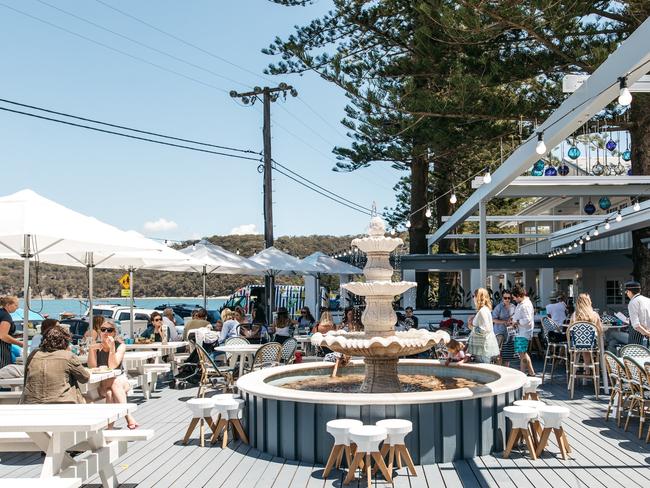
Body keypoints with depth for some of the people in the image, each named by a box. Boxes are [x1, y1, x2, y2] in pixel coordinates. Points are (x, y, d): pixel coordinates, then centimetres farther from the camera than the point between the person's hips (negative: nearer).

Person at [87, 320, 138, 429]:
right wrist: (91, 350, -22)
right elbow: (92, 367, -10)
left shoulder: (120, 346, -4)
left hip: (120, 380, -1)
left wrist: (111, 347, -26)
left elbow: (112, 366, -16)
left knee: (115, 383, -34)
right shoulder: (95, 346, 1)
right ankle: (128, 417, -31)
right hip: (101, 384, 1)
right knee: (108, 392, -32)